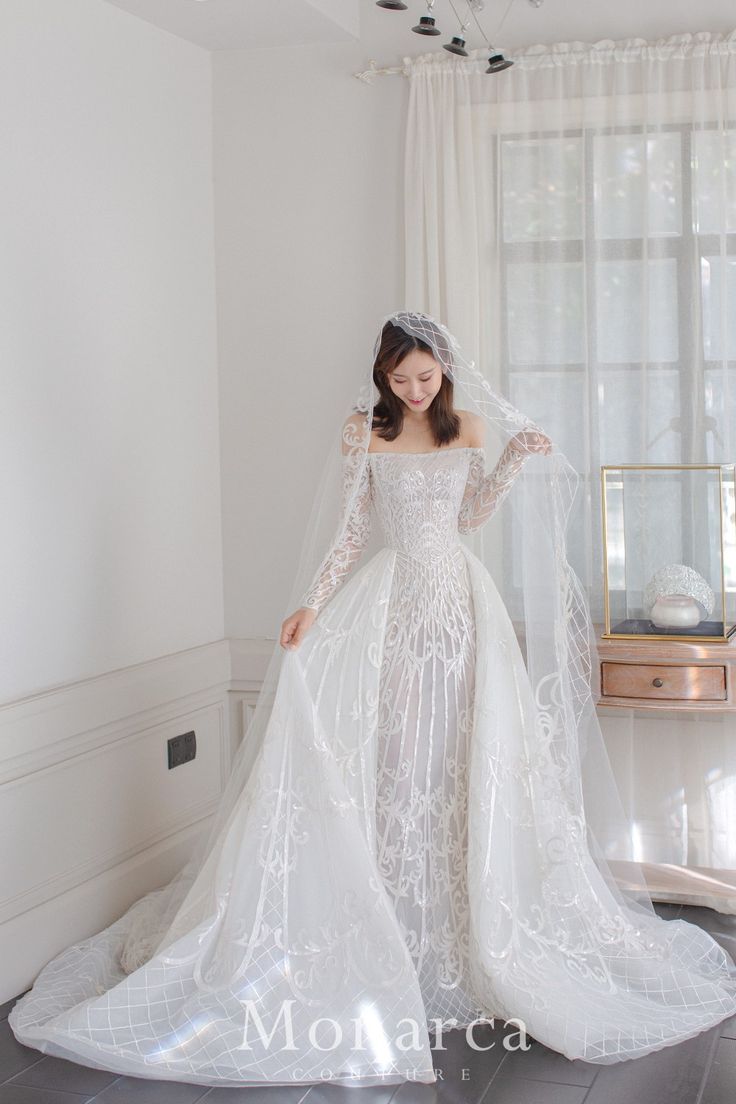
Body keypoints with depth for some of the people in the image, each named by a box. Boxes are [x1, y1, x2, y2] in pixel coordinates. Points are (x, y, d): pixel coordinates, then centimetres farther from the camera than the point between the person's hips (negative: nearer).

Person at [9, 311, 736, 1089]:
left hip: (459, 595, 3)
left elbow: (470, 516, 14)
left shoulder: (469, 427, 7)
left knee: (463, 748, 4)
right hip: (392, 596, -2)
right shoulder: (363, 433, 0)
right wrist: (310, 605, -9)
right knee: (390, 743, -3)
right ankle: (395, 906, 6)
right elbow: (350, 529, -1)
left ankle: (465, 916, 16)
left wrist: (518, 464, 4)